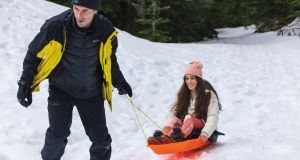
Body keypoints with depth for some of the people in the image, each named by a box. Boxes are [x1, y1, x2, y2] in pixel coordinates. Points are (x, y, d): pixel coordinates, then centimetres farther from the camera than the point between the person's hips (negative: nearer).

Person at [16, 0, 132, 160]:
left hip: (91, 93, 2)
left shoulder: (106, 30, -11)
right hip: (61, 90, -2)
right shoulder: (56, 26, -21)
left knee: (102, 140, 6)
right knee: (57, 136, -13)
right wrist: (26, 84, -6)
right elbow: (34, 54, -5)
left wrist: (119, 81, 12)